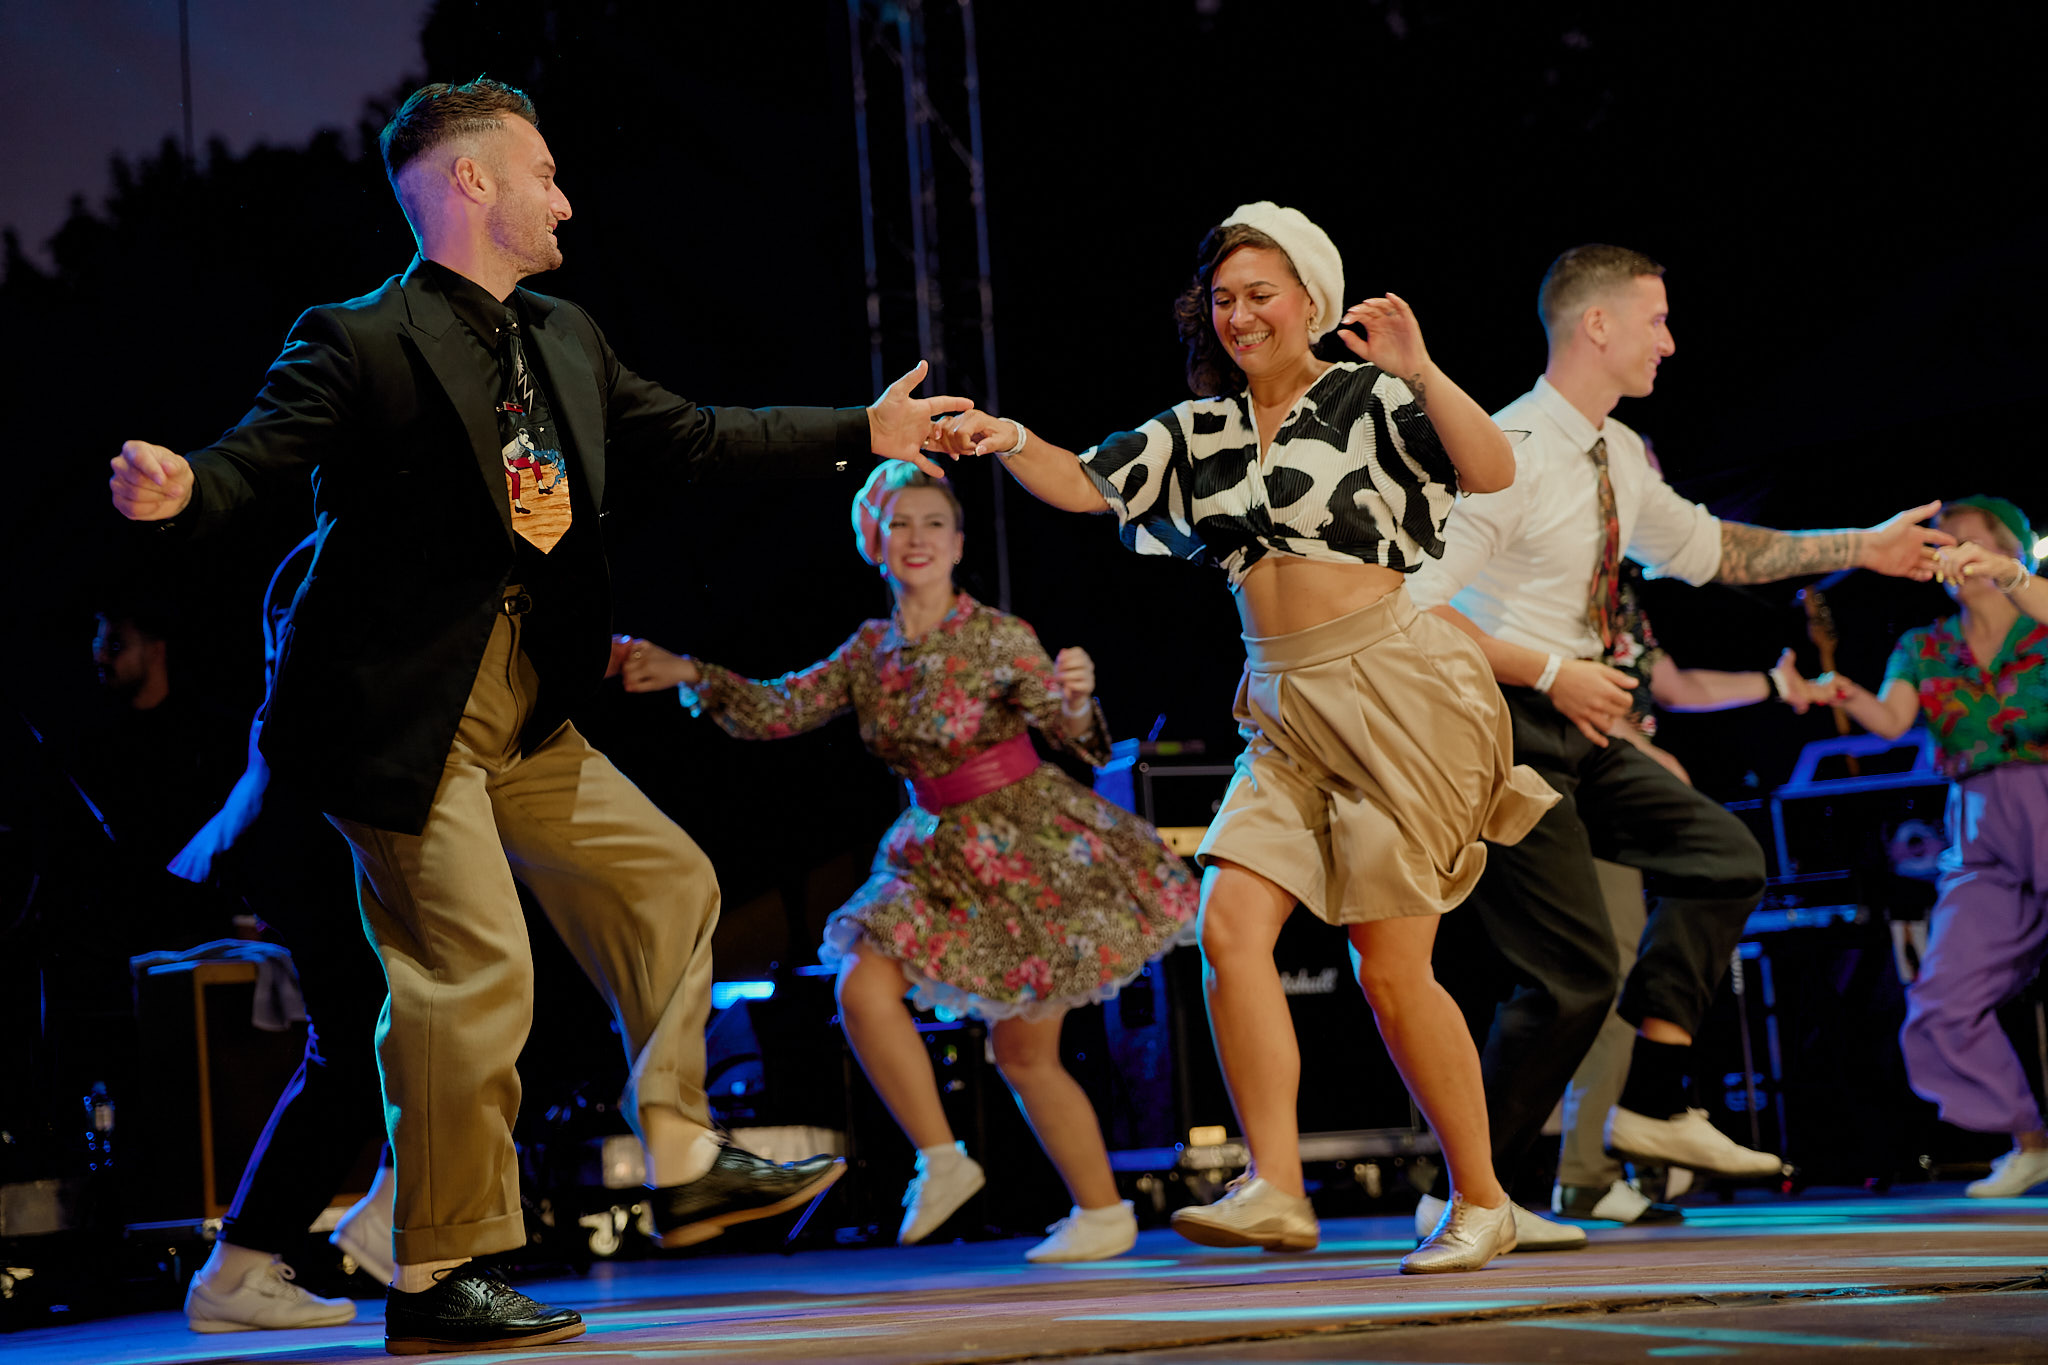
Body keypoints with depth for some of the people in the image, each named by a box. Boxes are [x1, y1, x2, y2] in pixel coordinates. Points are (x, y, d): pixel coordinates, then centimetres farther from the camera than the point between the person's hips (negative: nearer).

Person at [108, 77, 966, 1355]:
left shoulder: (567, 340, 12)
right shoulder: (361, 341, -12)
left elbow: (689, 436, 19)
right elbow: (258, 455, -19)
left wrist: (863, 432, 21)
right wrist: (180, 489, -43)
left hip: (522, 711, 9)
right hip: (401, 711, -9)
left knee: (666, 884, 13)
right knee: (476, 971, -10)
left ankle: (685, 1163, 26)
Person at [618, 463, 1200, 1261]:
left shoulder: (998, 637, -13)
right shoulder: (871, 650, 3)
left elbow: (1071, 732, -18)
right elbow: (779, 710, 0)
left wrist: (1075, 695, -41)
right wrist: (690, 677, -12)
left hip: (1032, 849, -5)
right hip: (946, 852, 6)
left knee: (1023, 1054, -3)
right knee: (863, 989, -10)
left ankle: (1103, 1213, 11)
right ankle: (940, 1162, 3)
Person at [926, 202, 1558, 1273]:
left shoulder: (1368, 400, -5)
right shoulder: (1202, 430, 12)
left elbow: (1491, 472, -18)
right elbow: (1084, 484, 8)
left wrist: (1421, 373, -32)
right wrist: (1012, 444, -11)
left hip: (1391, 690, -6)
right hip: (1284, 710, 6)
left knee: (1390, 966, -4)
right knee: (1230, 927, -11)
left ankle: (1481, 1202, 10)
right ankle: (1275, 1191, -12)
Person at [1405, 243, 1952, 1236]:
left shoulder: (1614, 454, 10)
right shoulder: (1507, 452, -18)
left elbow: (1708, 549, 24)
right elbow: (1413, 605, -23)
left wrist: (1861, 547, 24)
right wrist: (1553, 671, -23)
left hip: (1576, 735, 9)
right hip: (1504, 733, -9)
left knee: (1722, 856, 6)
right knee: (1573, 976, -10)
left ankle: (1651, 1108, 7)